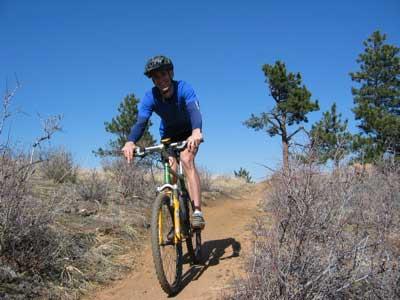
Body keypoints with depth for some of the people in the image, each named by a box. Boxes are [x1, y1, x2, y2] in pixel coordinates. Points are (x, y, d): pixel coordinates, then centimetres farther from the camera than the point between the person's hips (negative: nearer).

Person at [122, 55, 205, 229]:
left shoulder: (183, 88, -28)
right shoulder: (150, 97, -22)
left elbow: (194, 110, -45)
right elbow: (141, 122, -33)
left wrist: (196, 132, -67)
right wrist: (130, 142, -54)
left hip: (189, 133, -3)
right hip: (168, 135, 3)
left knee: (186, 160, -29)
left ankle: (197, 211, -31)